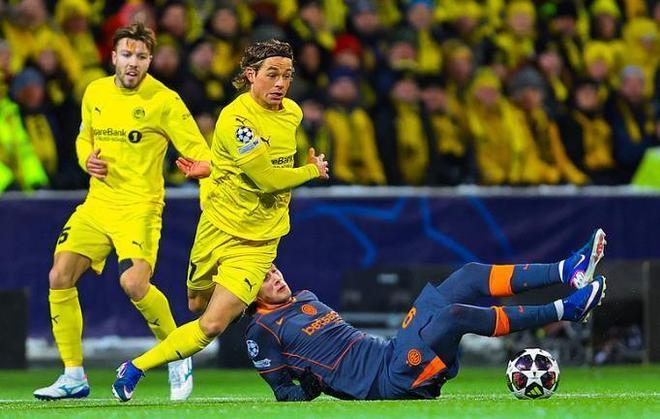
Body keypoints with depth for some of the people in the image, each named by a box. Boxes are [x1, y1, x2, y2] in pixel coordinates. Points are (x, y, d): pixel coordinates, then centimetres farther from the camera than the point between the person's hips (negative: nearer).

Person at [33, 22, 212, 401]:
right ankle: (74, 376, 5)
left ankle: (179, 356, -1)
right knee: (60, 278, -6)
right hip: (97, 203, 6)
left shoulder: (164, 100, -8)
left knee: (134, 282, -26)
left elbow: (197, 149, -10)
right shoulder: (95, 93, 9)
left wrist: (202, 165, -34)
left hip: (139, 206, -6)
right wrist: (87, 159, 2)